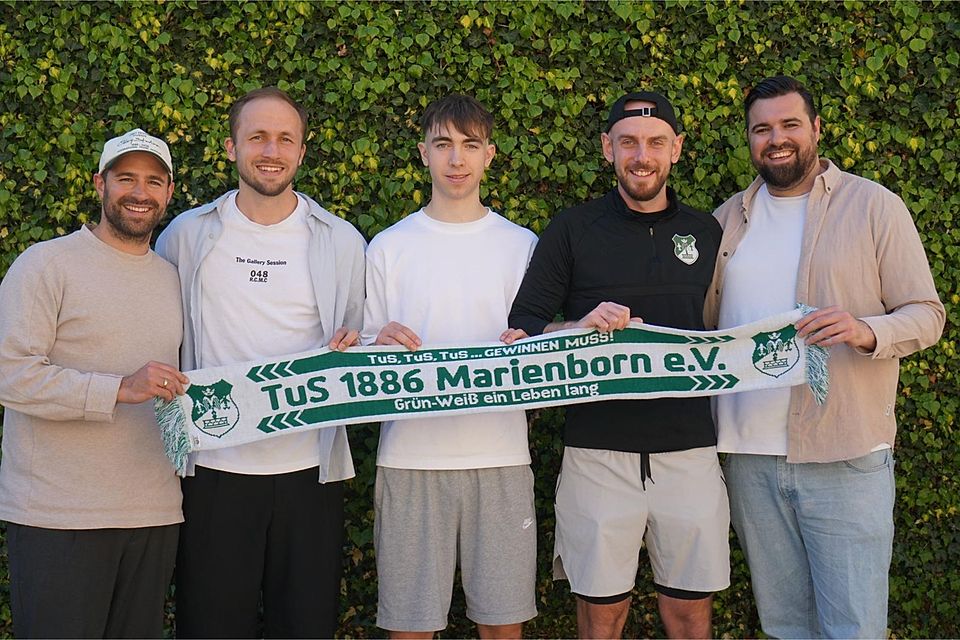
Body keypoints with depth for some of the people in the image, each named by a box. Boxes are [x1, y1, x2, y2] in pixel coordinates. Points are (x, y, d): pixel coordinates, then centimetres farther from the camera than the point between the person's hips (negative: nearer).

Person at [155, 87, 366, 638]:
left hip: (310, 468, 1)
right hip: (214, 466, 0)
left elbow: (362, 340, 14)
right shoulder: (187, 235, 3)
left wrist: (354, 348, -8)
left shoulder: (342, 241, 5)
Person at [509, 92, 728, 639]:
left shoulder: (707, 232, 10)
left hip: (689, 450, 2)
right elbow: (522, 327, 0)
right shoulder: (573, 230, 3)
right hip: (599, 452, -2)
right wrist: (582, 327, -17)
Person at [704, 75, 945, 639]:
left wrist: (867, 332, -24)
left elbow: (927, 314, -2)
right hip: (750, 454, 4)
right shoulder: (729, 219, 11)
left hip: (846, 458, -4)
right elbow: (704, 323, 17)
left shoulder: (875, 206, -1)